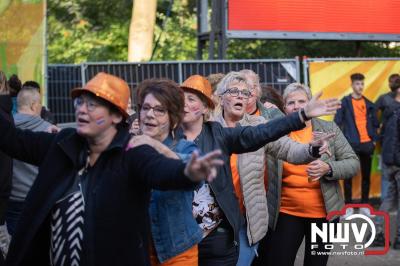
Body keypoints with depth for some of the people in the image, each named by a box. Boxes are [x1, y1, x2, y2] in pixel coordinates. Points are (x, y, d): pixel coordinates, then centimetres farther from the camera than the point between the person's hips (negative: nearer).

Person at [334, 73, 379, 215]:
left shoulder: (369, 104, 10)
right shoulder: (345, 102, -3)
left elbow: (375, 123, 15)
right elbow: (337, 123, -5)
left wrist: (374, 139, 5)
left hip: (367, 144, 4)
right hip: (350, 144, -4)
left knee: (366, 175, 9)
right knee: (348, 175, 1)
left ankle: (365, 205, 19)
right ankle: (348, 206, 9)